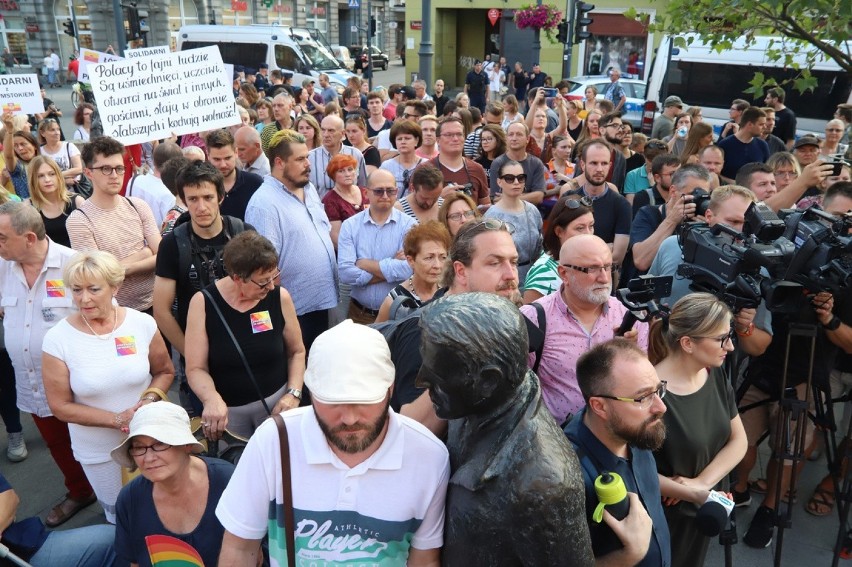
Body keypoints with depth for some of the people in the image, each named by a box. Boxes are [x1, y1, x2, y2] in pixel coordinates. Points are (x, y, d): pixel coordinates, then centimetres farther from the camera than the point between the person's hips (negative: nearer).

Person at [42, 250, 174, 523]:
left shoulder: (142, 323, -12)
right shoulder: (57, 339, -15)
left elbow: (165, 371, 2)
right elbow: (60, 406, -10)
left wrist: (150, 399, -19)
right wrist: (117, 419, -19)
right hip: (98, 452, -1)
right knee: (120, 518, 18)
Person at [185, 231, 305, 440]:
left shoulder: (280, 297, -10)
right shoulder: (203, 302, -13)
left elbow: (296, 351, 3)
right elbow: (196, 368, -12)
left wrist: (293, 393, -9)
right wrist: (212, 399, -31)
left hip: (276, 402, 1)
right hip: (227, 409, -1)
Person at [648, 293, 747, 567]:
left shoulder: (716, 374, -5)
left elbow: (738, 440, -1)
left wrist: (702, 482, -15)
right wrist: (692, 493, -26)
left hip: (703, 512, 7)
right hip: (663, 517, -7)